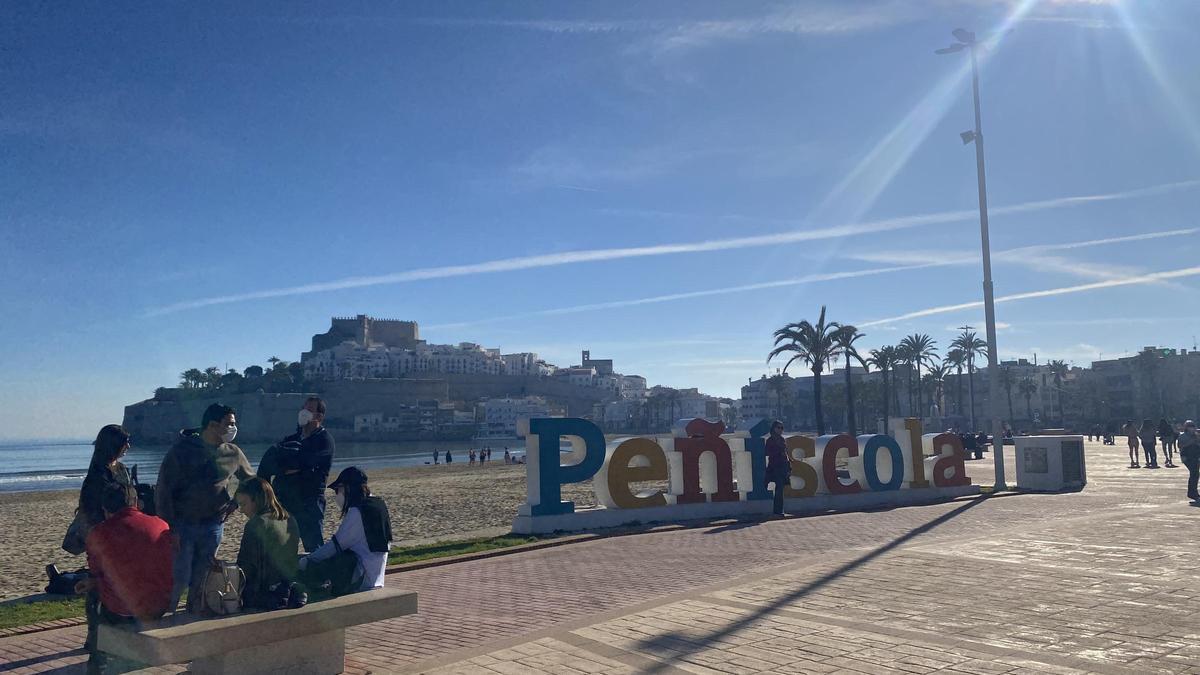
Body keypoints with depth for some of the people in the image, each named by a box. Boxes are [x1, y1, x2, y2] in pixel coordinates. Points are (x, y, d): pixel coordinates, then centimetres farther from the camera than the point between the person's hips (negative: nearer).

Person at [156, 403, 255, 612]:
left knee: (202, 580, 9)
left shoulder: (233, 453, 4)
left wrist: (235, 503, 6)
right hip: (182, 524, -4)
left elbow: (251, 481, 21)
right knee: (178, 579, -5)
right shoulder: (182, 449, -8)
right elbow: (163, 491, -9)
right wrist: (169, 528, -14)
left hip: (213, 526, 4)